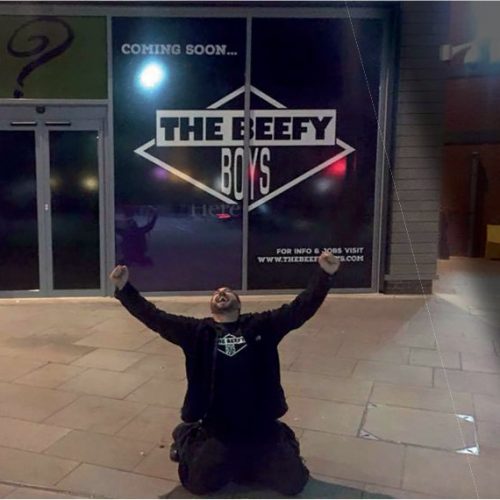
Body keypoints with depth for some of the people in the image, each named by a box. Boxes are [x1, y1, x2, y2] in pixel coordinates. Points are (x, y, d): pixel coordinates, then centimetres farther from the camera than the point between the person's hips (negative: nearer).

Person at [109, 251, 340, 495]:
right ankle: (187, 440, 30)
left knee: (292, 483, 1)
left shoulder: (261, 325, 2)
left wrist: (324, 274, -19)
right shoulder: (197, 331, 2)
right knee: (199, 483, 1)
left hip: (263, 428, 0)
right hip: (217, 430, 0)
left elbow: (301, 307, -6)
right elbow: (154, 317, -3)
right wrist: (124, 288, -13)